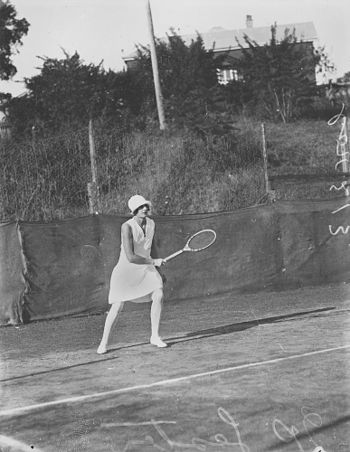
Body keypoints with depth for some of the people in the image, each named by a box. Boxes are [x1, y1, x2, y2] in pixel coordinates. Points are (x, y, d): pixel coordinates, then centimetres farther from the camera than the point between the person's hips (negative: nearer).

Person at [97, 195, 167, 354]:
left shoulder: (151, 224, 0)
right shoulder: (127, 227, -21)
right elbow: (130, 257, -27)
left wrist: (152, 264, 22)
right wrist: (154, 261, -22)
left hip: (146, 268, 5)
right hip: (126, 268, -5)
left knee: (158, 295, -14)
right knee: (118, 306, -9)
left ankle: (155, 336, 0)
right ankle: (103, 343, 9)